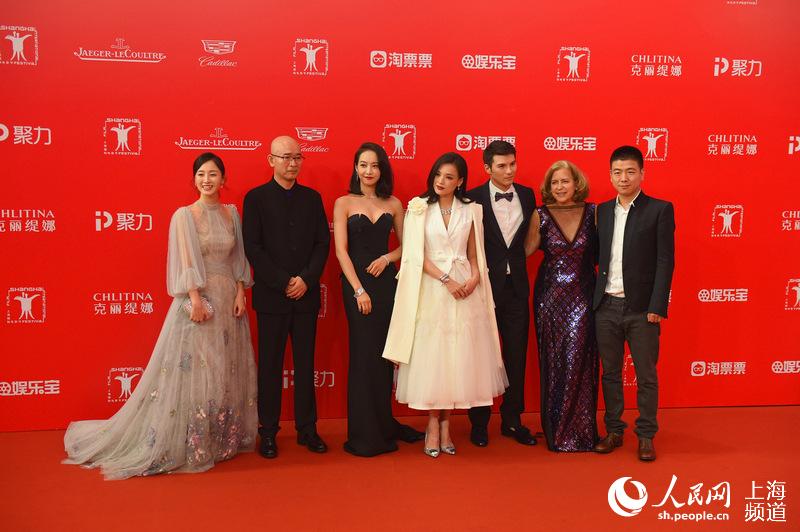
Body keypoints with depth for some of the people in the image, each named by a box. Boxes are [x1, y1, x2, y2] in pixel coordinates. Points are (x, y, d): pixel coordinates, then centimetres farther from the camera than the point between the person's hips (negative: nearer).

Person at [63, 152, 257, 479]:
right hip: (197, 298, -5)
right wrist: (196, 300, -19)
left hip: (229, 299, 5)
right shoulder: (184, 215, -4)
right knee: (193, 370, -3)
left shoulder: (231, 213, 9)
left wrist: (240, 293, 0)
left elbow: (238, 258, 10)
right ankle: (189, 443, 8)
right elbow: (185, 261, -11)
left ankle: (223, 438, 23)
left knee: (228, 371, 10)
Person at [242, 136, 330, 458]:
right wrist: (284, 283, -13)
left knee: (305, 364, 9)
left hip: (306, 295, 3)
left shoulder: (312, 198, 9)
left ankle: (307, 429, 18)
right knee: (270, 366, 4)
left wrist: (306, 279, -9)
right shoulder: (256, 198, -1)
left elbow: (323, 243, 5)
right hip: (271, 296, -3)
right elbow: (253, 247, -7)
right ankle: (268, 432, 15)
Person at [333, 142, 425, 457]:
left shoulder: (393, 204, 8)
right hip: (356, 281, -3)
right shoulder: (344, 203, 0)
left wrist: (387, 258, -9)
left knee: (385, 354, 8)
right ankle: (365, 433, 11)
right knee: (365, 354, 0)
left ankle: (384, 424, 23)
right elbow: (341, 251, -6)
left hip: (387, 282, 3)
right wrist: (359, 290, -13)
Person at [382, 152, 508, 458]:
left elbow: (475, 254, 11)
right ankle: (433, 425, 13)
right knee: (431, 356, 0)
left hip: (465, 288, 2)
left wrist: (475, 278, -9)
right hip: (431, 288, -2)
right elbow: (417, 255, -6)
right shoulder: (419, 208, 1)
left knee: (459, 357, 4)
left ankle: (445, 425, 16)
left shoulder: (471, 210, 8)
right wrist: (447, 280, -15)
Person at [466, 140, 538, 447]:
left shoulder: (527, 195, 6)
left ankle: (512, 420, 24)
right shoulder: (472, 199, -7)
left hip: (516, 287, 4)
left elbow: (531, 237, 11)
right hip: (484, 286, -3)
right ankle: (479, 423, 20)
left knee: (517, 356, 10)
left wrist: (515, 259, -1)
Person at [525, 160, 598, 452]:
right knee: (553, 363, 5)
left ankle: (579, 431, 13)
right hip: (550, 296, 0)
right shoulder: (541, 216, 0)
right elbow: (526, 250, 1)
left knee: (579, 361, -2)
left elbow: (600, 250, 6)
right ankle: (556, 430, 19)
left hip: (582, 297, 0)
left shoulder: (591, 212, 2)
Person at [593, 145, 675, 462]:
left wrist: (657, 306, -12)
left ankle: (646, 436, 17)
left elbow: (665, 261, -7)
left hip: (642, 308, -4)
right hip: (607, 305, 4)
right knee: (610, 373, 11)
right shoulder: (602, 211, 10)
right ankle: (614, 431, 23)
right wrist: (593, 298, 2)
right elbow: (597, 255, 11)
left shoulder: (660, 210, -3)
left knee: (646, 376, 5)